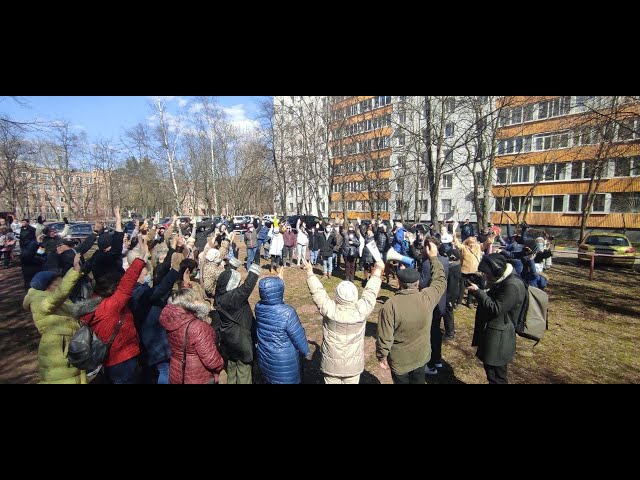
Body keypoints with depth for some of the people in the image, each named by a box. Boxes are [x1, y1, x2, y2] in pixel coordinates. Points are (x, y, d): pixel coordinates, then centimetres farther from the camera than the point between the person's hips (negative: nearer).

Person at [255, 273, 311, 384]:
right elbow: (298, 336, -19)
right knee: (288, 380, 17)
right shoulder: (287, 312, -30)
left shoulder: (258, 307, -14)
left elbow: (270, 298, 10)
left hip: (264, 356, 5)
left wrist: (278, 280, 16)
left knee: (269, 379, 26)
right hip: (284, 359, -5)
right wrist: (306, 352, -2)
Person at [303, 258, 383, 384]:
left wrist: (310, 271, 4)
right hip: (354, 365, 1)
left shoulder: (329, 310, -25)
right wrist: (378, 270, 8)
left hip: (332, 364, -1)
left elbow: (317, 291, -12)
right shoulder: (361, 311, -22)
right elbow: (370, 291, -8)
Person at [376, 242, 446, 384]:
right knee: (418, 381, 25)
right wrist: (434, 258, 10)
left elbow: (385, 337, -22)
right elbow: (440, 282, 3)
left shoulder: (390, 305, -27)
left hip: (399, 360, -3)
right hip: (421, 356, 3)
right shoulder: (427, 298, -18)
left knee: (401, 381, 20)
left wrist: (382, 357, -5)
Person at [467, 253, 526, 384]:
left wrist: (478, 292, -21)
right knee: (490, 368, 23)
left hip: (498, 338, -10)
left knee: (496, 376, 4)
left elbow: (495, 308, -26)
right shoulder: (502, 281, 8)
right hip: (492, 334, 10)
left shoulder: (512, 285, -24)